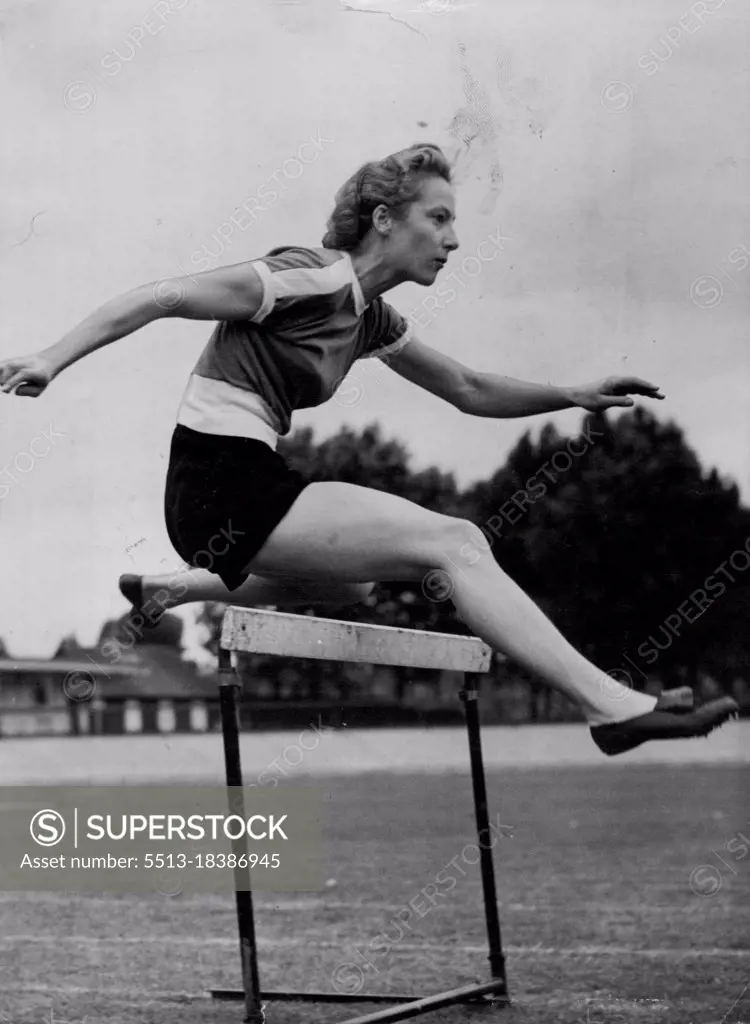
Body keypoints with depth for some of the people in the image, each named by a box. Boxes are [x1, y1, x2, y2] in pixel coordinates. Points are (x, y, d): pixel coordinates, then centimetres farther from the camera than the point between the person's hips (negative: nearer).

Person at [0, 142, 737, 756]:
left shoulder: (371, 318, 14)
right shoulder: (309, 281, -14)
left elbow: (470, 391, 21)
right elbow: (160, 298, -16)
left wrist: (573, 395, 9)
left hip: (246, 489, 10)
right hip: (221, 489, -10)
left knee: (354, 584, 36)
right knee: (452, 542, -14)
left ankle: (177, 588, 30)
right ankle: (612, 706, -19)